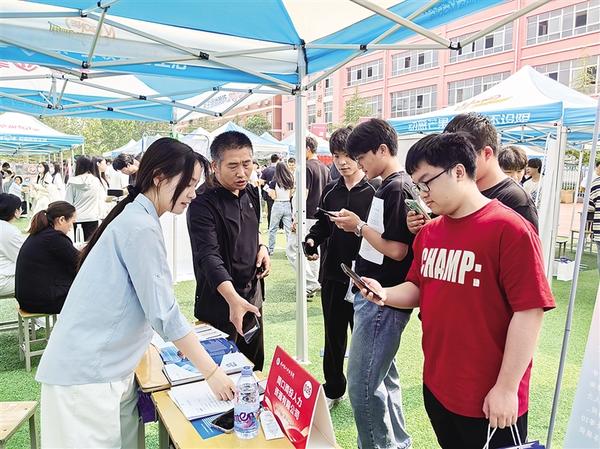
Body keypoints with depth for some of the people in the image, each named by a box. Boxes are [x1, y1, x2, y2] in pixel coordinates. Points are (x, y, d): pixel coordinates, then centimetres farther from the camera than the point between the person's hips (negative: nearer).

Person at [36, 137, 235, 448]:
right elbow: (163, 313, -20)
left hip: (105, 367, 9)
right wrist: (211, 372, -14)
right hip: (87, 375, -9)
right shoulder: (141, 228, -20)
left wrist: (185, 342, 17)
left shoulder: (137, 218, 10)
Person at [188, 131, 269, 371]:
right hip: (220, 302, -7)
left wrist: (262, 247, 0)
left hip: (253, 295, 7)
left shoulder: (251, 192, 3)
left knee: (255, 365, 21)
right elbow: (209, 256, -31)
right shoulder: (203, 204, -21)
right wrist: (233, 299, -45)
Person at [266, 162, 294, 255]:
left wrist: (268, 189, 4)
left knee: (273, 229, 10)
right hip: (288, 205, 3)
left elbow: (273, 197, -11)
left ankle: (271, 250, 16)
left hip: (277, 206, -3)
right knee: (288, 229, 6)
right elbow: (291, 195, 6)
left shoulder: (274, 182, -11)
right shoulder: (290, 181, 0)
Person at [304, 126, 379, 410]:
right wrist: (312, 239, -4)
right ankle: (333, 389, 33)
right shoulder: (329, 191, 8)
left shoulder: (374, 191, -8)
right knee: (333, 336, 16)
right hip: (333, 274, 5)